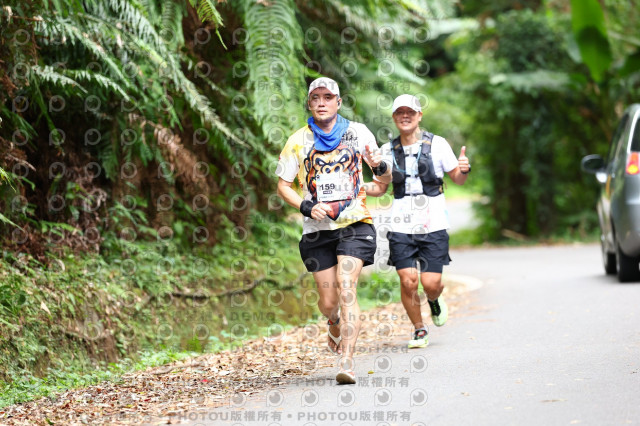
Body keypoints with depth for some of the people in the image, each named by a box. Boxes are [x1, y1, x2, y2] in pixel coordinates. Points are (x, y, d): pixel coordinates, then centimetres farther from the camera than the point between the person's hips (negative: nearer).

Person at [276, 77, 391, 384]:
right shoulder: (298, 140, 4)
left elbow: (386, 179, 9)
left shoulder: (357, 132, 4)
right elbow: (283, 185, 9)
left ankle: (347, 362, -22)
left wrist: (380, 167, -15)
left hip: (354, 224, -1)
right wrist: (306, 206, -9)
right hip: (317, 230, 1)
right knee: (328, 301, 4)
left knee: (346, 289, -19)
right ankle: (335, 324, 41)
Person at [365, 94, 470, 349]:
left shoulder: (437, 144, 1)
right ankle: (419, 330, 13)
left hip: (433, 224, -2)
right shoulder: (388, 150, 7)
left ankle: (435, 301, 30)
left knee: (431, 282, -7)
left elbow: (458, 179, 7)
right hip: (401, 225, 2)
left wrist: (464, 169, -15)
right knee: (408, 280, -8)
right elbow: (380, 188, 15)